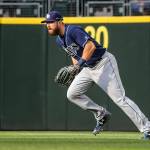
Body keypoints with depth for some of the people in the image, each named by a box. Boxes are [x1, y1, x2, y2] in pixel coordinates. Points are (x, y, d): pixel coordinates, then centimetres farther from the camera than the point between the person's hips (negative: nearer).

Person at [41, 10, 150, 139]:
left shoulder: (73, 31, -21)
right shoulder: (60, 40, 8)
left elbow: (91, 45, -34)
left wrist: (82, 61, -44)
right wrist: (74, 68, 7)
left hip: (104, 63, -9)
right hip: (88, 69, 9)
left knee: (119, 98, -13)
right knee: (72, 94, 3)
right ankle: (101, 114, 15)